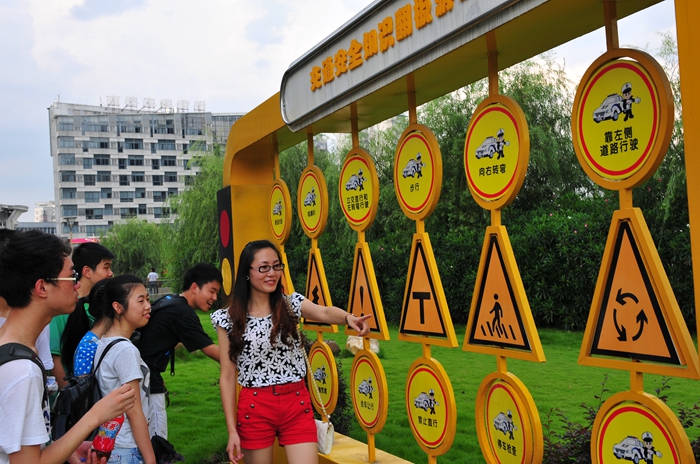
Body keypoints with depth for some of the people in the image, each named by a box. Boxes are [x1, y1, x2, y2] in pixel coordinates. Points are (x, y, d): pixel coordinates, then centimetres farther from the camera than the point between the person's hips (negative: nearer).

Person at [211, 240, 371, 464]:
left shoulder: (292, 304, 1)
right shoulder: (229, 319, -4)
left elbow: (324, 313, -20)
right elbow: (227, 377, -3)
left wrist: (348, 317, -43)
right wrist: (232, 430, -6)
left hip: (296, 404, 1)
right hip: (255, 408, -1)